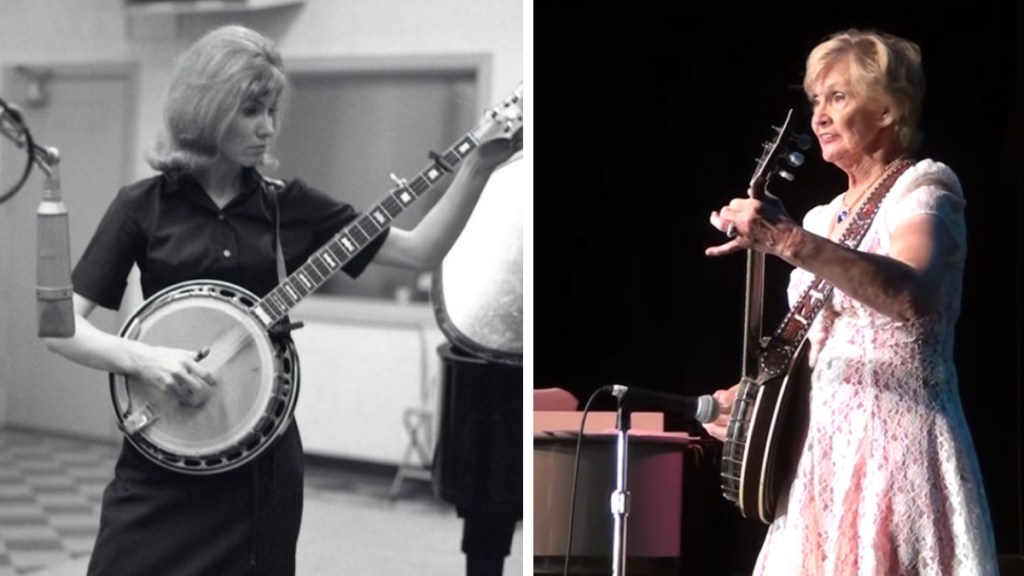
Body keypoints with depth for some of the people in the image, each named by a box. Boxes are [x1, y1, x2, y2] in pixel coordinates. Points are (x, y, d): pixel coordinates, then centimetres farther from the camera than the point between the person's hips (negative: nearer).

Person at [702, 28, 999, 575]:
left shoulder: (923, 187, -6)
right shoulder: (823, 218, 18)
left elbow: (912, 296, -28)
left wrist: (788, 242, -37)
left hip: (896, 447, -8)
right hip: (822, 451, 8)